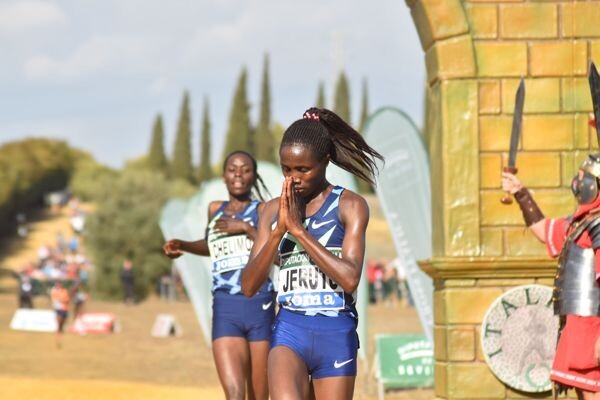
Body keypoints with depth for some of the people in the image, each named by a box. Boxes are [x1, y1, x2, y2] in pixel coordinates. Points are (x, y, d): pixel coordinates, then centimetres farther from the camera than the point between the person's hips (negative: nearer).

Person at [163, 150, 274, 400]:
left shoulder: (263, 211, 4)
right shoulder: (215, 210, 17)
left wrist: (246, 228, -12)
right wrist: (182, 246, 21)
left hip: (260, 307, -2)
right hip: (225, 310, 2)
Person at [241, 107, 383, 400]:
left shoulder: (350, 206, -1)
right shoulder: (274, 210, 9)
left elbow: (350, 278, -16)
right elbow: (249, 285, 3)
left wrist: (299, 229, -14)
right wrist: (279, 231, -9)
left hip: (335, 334, -1)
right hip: (289, 332, 1)